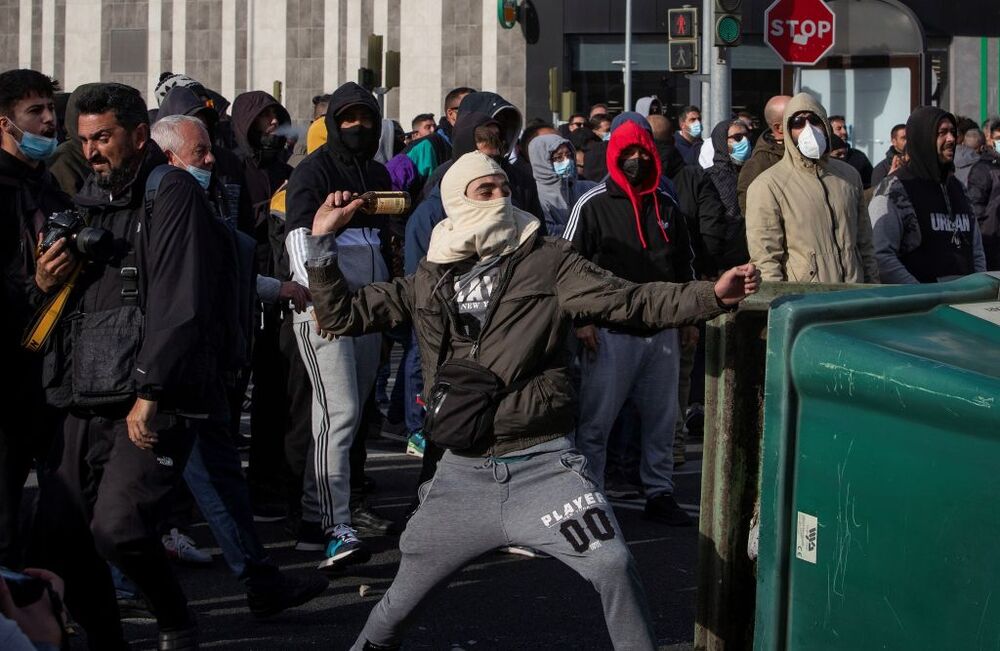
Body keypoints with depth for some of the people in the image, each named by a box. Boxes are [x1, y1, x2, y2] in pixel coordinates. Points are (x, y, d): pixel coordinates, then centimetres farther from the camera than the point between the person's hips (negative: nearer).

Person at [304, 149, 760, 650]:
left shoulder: (547, 262, 0)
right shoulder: (427, 281, 10)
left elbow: (630, 303, -6)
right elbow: (343, 315, 14)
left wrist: (711, 295, -19)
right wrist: (323, 241, 5)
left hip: (543, 464, -2)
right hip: (463, 472, 3)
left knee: (613, 565, -17)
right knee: (404, 595, 13)